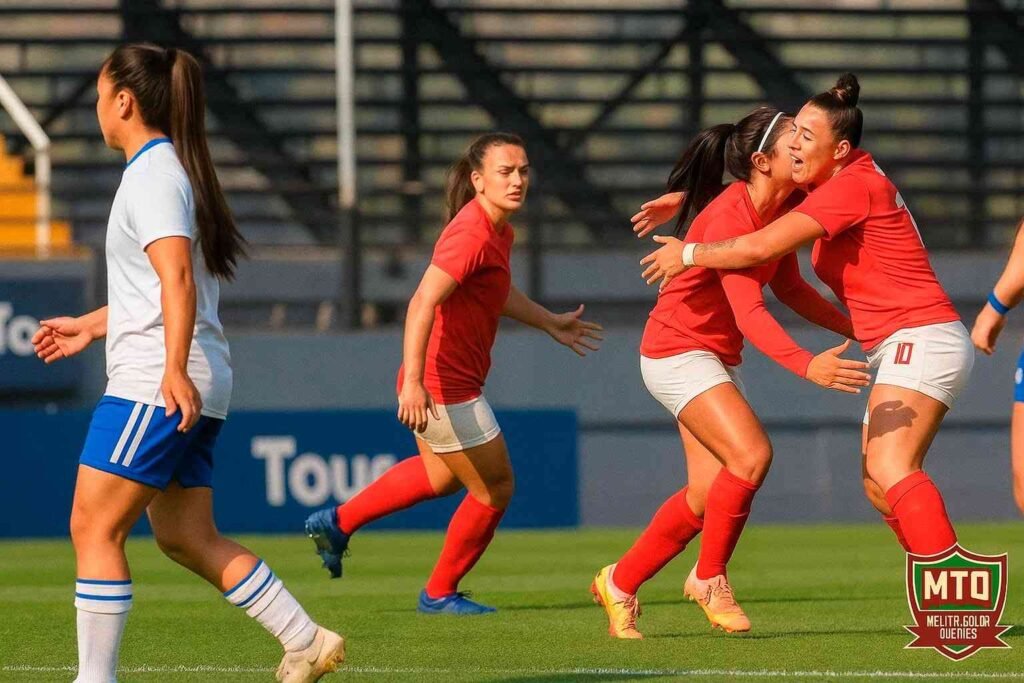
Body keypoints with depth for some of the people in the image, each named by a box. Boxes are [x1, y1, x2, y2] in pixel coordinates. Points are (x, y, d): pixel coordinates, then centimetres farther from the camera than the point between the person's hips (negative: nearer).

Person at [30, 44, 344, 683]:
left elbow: (177, 277, -24)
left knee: (94, 529, -6)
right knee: (188, 539, 10)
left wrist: (175, 370, -33)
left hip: (152, 386, -10)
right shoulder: (175, 169, 20)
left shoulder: (153, 176, -11)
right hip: (187, 392, 10)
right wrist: (92, 326, 35)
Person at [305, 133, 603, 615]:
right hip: (446, 386, -10)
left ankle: (338, 522, 40)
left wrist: (551, 324, 35)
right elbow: (423, 302, -32)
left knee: (442, 474, 33)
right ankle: (440, 594, 23)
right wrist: (413, 382, -38)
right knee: (494, 489, 5)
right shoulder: (473, 234, -23)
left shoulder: (499, 231, 8)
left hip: (440, 382, 10)